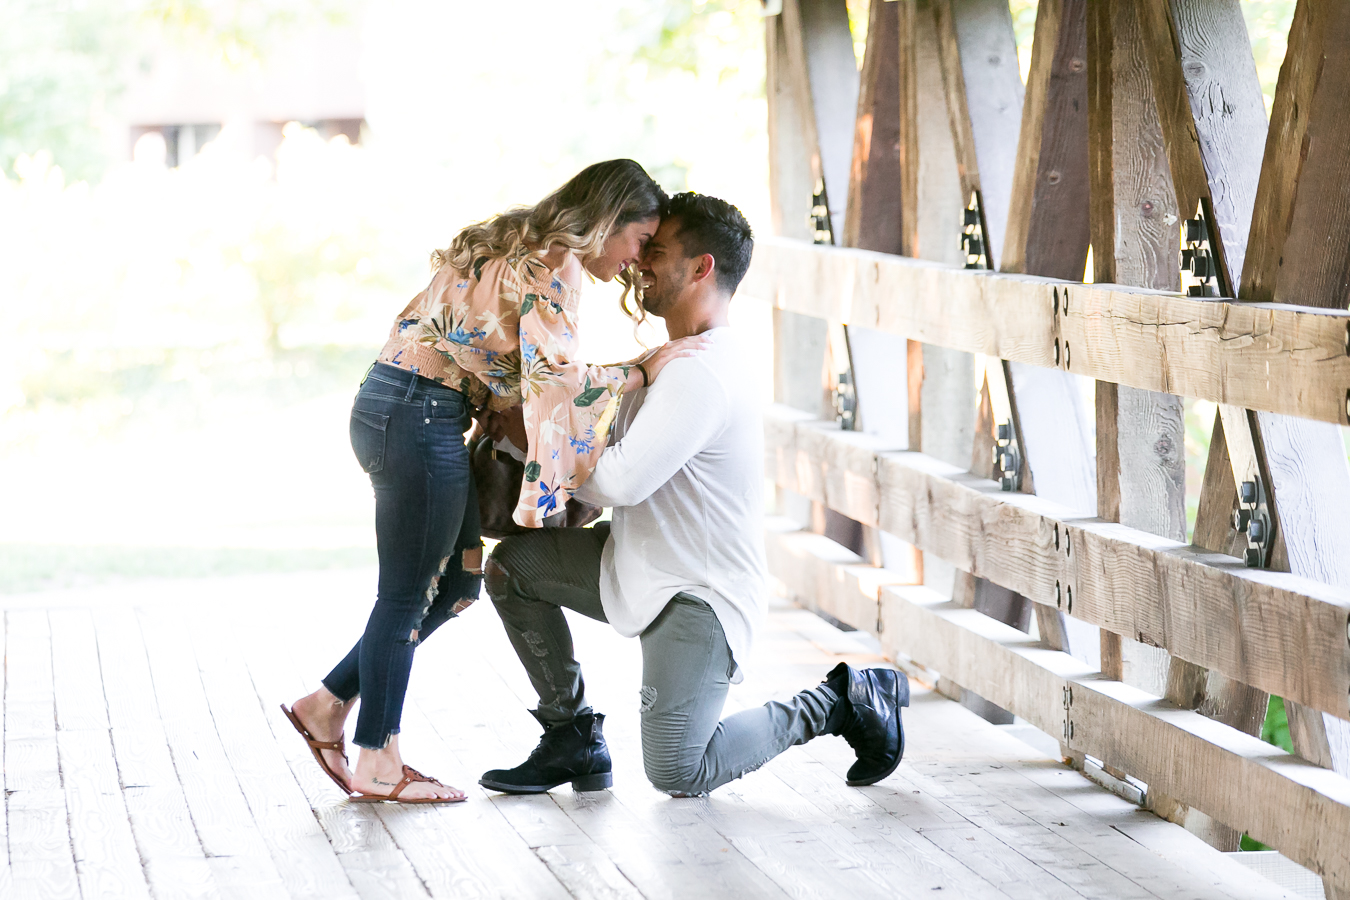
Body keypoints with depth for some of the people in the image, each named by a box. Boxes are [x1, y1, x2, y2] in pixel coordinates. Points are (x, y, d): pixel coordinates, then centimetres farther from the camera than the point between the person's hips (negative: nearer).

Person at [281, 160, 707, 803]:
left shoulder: (524, 250, 19)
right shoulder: (557, 263, -12)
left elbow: (514, 377, 19)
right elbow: (555, 380, -22)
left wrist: (560, 465, 13)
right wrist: (644, 370, -11)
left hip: (400, 409, 10)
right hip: (418, 417, -10)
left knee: (456, 584, 16)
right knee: (409, 594, 1)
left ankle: (328, 707, 22)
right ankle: (378, 764, 12)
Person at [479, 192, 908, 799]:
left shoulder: (700, 374, -23)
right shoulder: (679, 358, 12)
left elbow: (621, 481, -27)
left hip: (699, 595, -10)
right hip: (642, 567, 10)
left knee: (676, 772, -15)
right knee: (512, 566, -1)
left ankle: (840, 703, 2)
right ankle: (572, 738, 7)